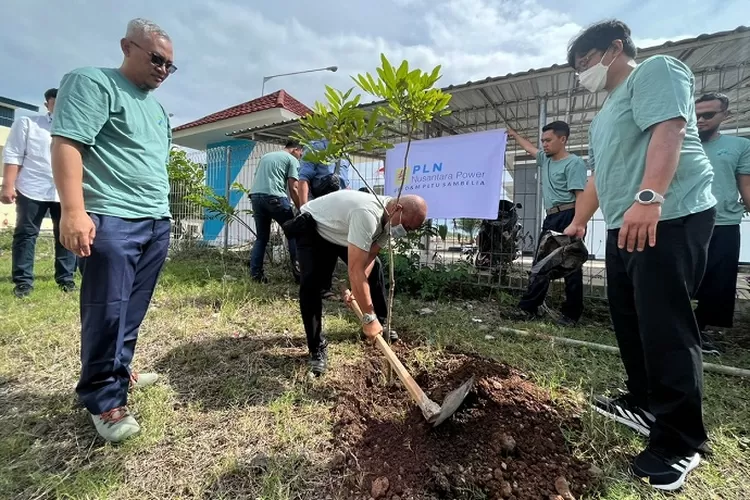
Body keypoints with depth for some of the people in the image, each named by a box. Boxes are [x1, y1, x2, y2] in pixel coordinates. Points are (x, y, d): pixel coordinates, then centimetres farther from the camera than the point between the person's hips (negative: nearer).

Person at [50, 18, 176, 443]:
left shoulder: (157, 108, 24)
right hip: (112, 220, -7)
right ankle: (104, 399, 8)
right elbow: (66, 144, -11)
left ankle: (119, 370, 26)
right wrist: (74, 210, -21)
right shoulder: (93, 83, 0)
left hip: (157, 223, 8)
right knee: (107, 310, -4)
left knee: (133, 310, 12)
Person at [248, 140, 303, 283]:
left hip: (255, 196, 7)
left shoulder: (265, 156, 30)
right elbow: (293, 189, -1)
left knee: (261, 237, 12)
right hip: (274, 197, -6)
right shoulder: (292, 160, 8)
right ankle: (298, 270, -1)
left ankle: (255, 274, 8)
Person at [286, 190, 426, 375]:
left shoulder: (388, 217, -14)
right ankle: (317, 348, -7)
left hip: (343, 229, 8)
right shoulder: (367, 214, -43)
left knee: (375, 268, 4)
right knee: (311, 283, -23)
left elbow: (369, 257, -9)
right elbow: (355, 270, -45)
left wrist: (358, 289, -21)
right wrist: (369, 318, -40)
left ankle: (380, 324, 20)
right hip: (313, 228, -8)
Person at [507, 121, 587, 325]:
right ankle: (529, 307, 13)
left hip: (568, 217, -8)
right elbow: (530, 148, 37)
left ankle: (572, 314, 5)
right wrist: (514, 134, 47)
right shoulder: (546, 159, 17)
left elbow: (581, 197, -16)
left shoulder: (574, 163, -8)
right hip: (551, 218, 9)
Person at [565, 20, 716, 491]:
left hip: (670, 220, -10)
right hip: (625, 227, 10)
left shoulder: (656, 70, 0)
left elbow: (668, 131, -18)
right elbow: (601, 176, 29)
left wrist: (648, 199, -30)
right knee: (630, 320, 13)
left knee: (665, 327, -8)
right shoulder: (606, 113, 27)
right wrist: (578, 222, 31)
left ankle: (681, 441, 6)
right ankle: (645, 404, 29)